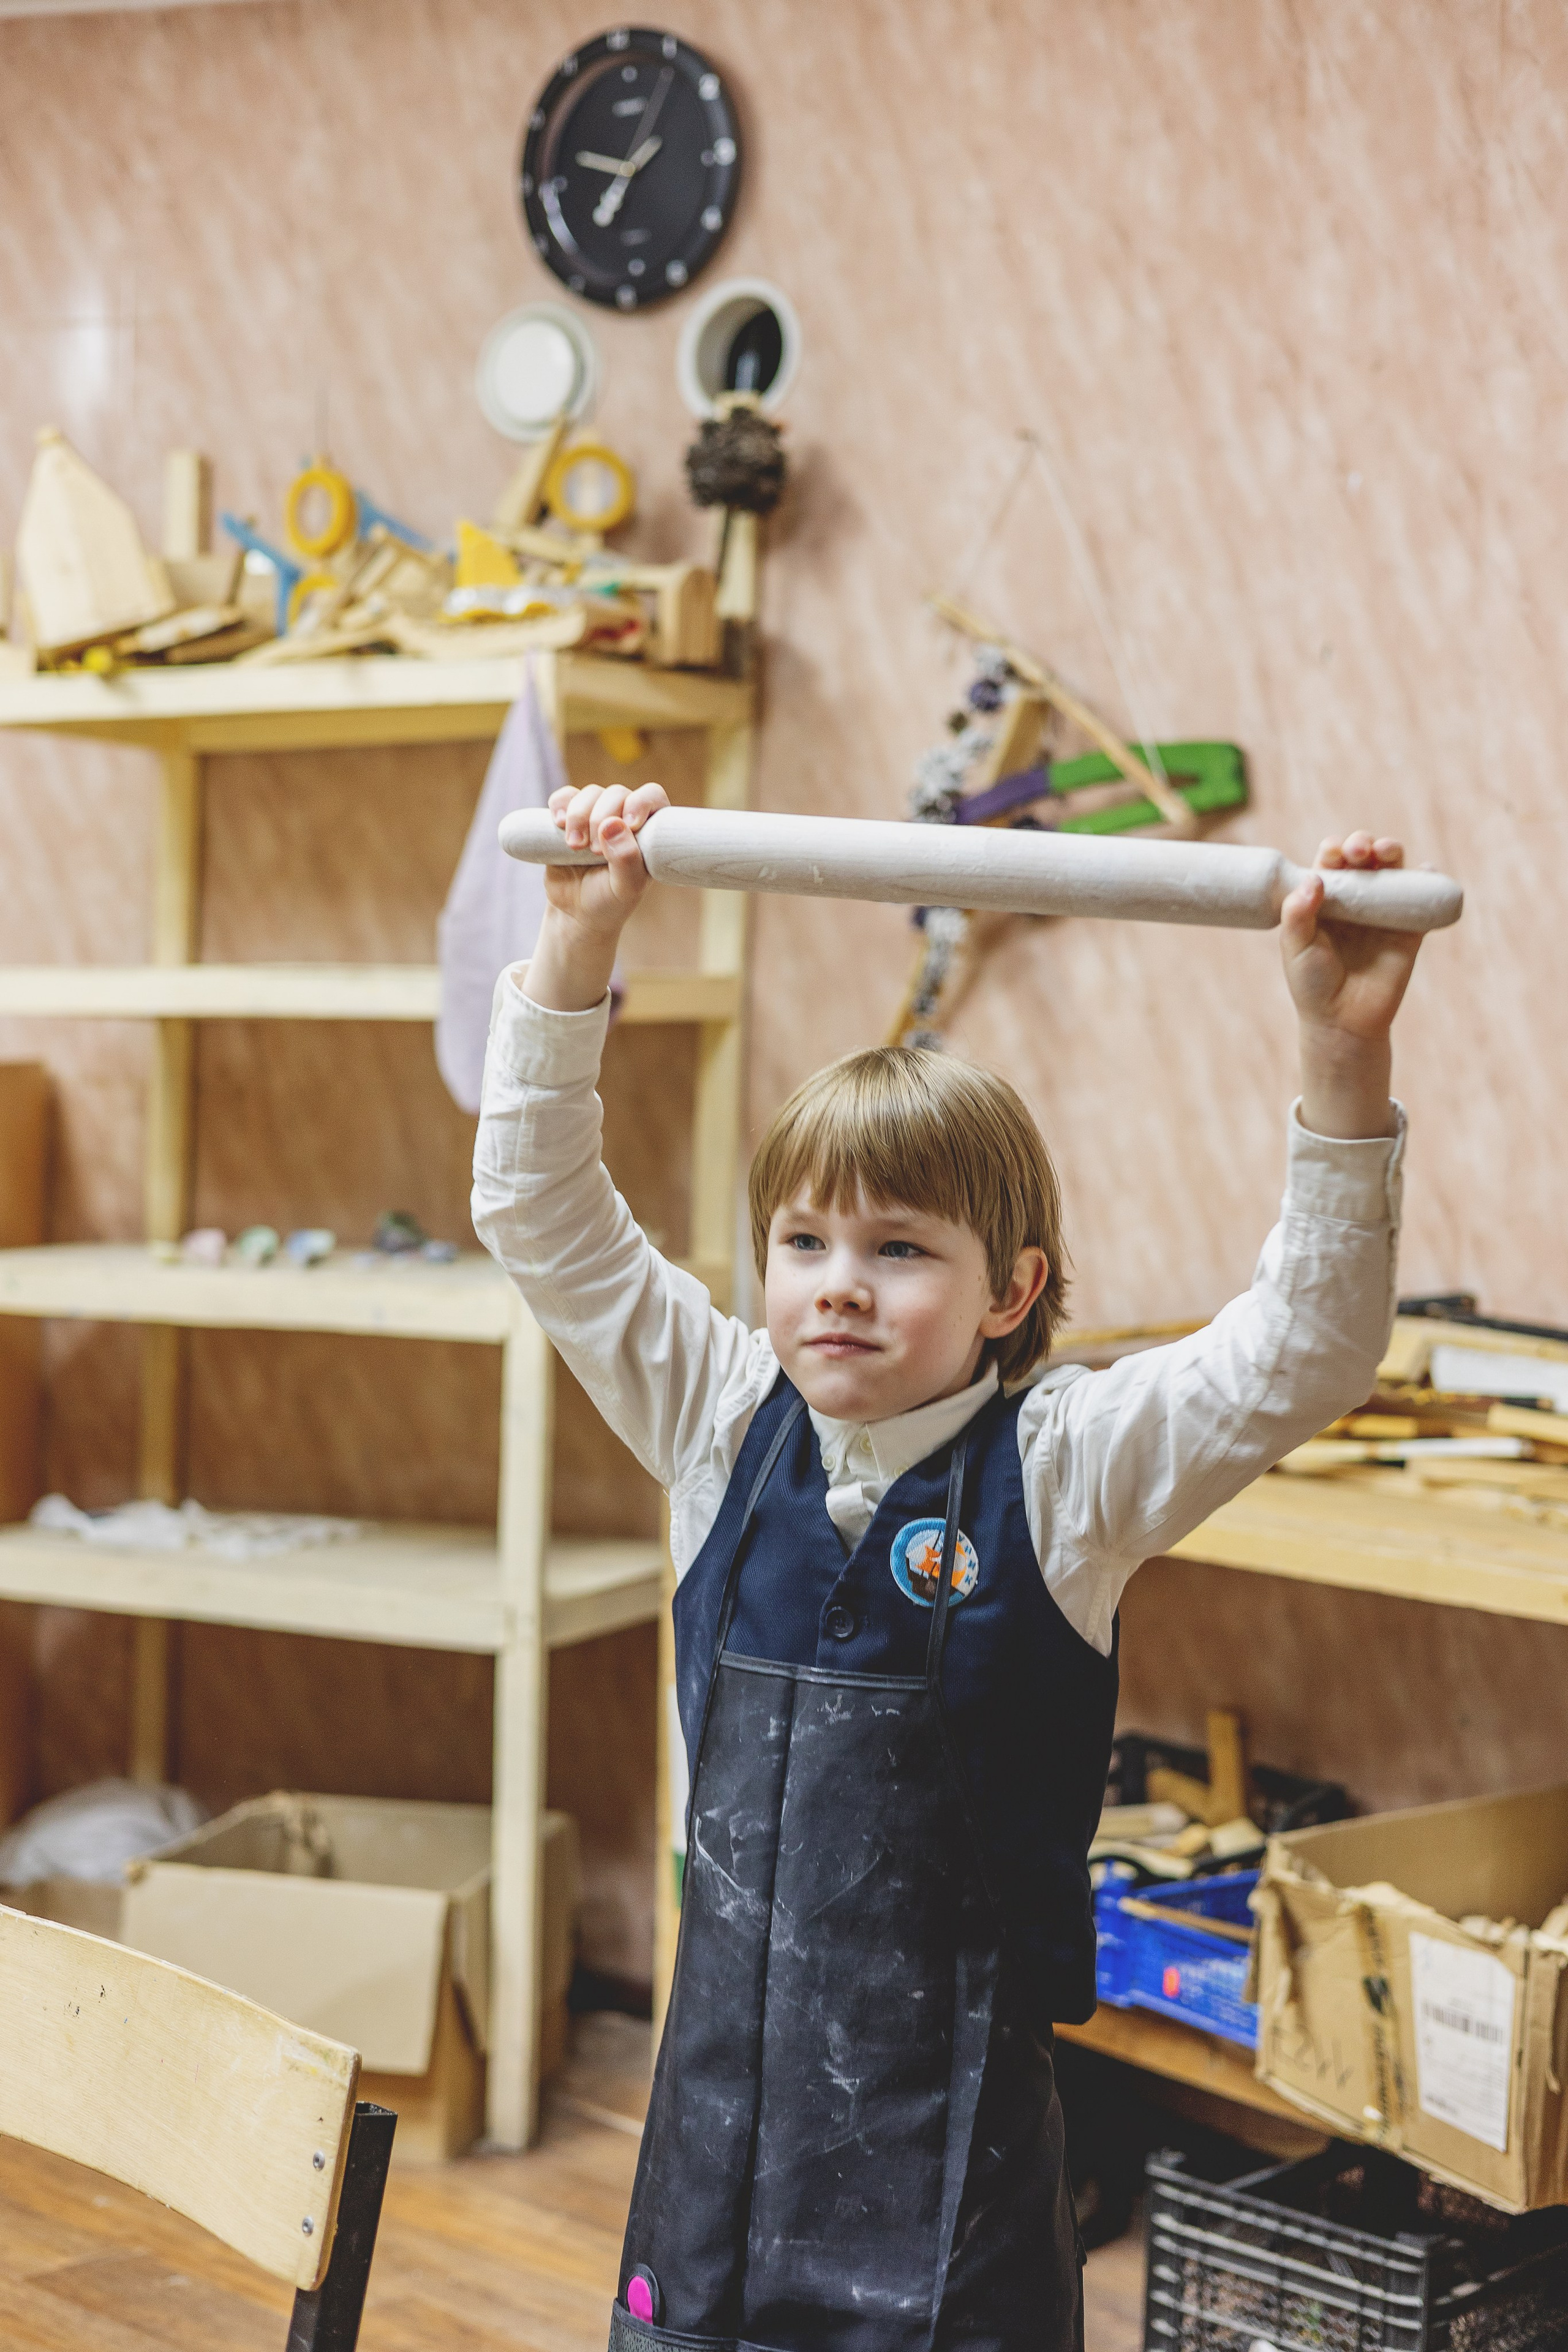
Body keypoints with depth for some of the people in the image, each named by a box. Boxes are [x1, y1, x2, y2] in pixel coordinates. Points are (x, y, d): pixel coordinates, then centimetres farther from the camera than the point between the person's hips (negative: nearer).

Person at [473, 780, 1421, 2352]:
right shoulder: (725, 1428, 1)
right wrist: (581, 937, -4)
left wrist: (1341, 1051, -29)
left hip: (951, 2090, -3)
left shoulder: (1063, 1468, -8)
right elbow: (545, 1218, 3)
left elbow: (1305, 1351, -19)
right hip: (727, 2055, 4)